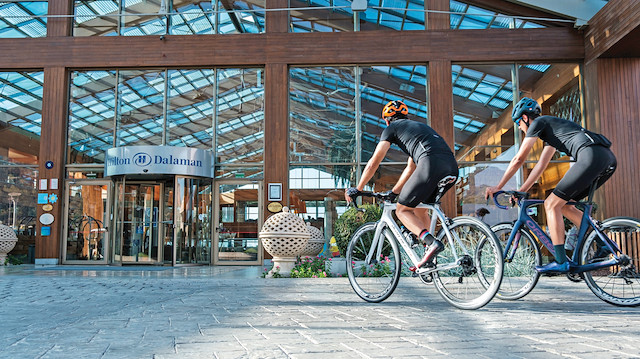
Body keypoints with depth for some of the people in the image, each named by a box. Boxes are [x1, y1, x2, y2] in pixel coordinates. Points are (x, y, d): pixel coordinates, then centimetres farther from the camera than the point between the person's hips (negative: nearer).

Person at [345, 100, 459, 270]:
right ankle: (428, 260, 19)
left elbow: (373, 163, 15)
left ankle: (431, 242, -16)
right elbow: (410, 167, 41)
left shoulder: (392, 128, 17)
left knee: (402, 210, 6)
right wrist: (394, 192, 47)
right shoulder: (418, 126, 38)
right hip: (452, 168, 7)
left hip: (431, 164, -7)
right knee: (420, 209, 23)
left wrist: (356, 189, 24)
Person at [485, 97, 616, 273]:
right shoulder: (550, 132, 33)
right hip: (609, 159, 10)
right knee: (563, 205, 16)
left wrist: (498, 186, 11)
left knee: (552, 204, -5)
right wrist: (521, 191, 31)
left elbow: (518, 159, 5)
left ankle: (561, 262, -8)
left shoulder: (538, 123, 6)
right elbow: (540, 166, 33)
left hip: (592, 156, -10)